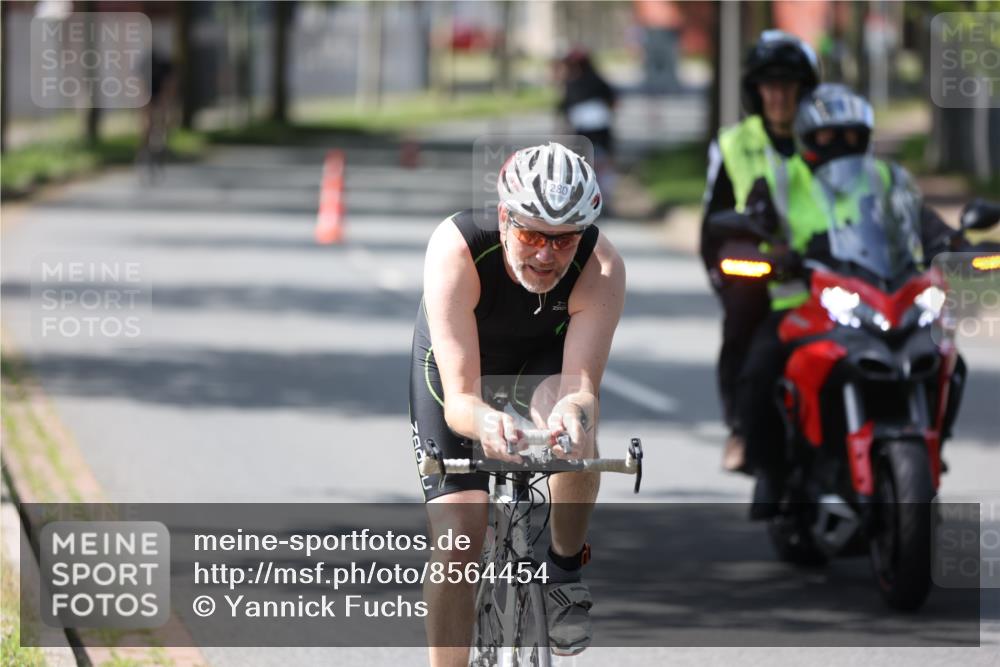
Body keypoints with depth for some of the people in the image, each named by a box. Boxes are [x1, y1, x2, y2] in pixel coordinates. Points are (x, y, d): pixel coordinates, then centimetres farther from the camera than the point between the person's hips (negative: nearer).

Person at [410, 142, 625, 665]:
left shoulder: (602, 267, -34)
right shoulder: (456, 249, -39)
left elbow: (581, 385, -40)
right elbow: (459, 399, -41)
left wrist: (574, 408, -64)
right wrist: (485, 420, -65)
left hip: (544, 360, 1)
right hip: (454, 362, -1)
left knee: (572, 419, -35)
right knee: (457, 537, -13)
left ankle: (565, 571, -10)